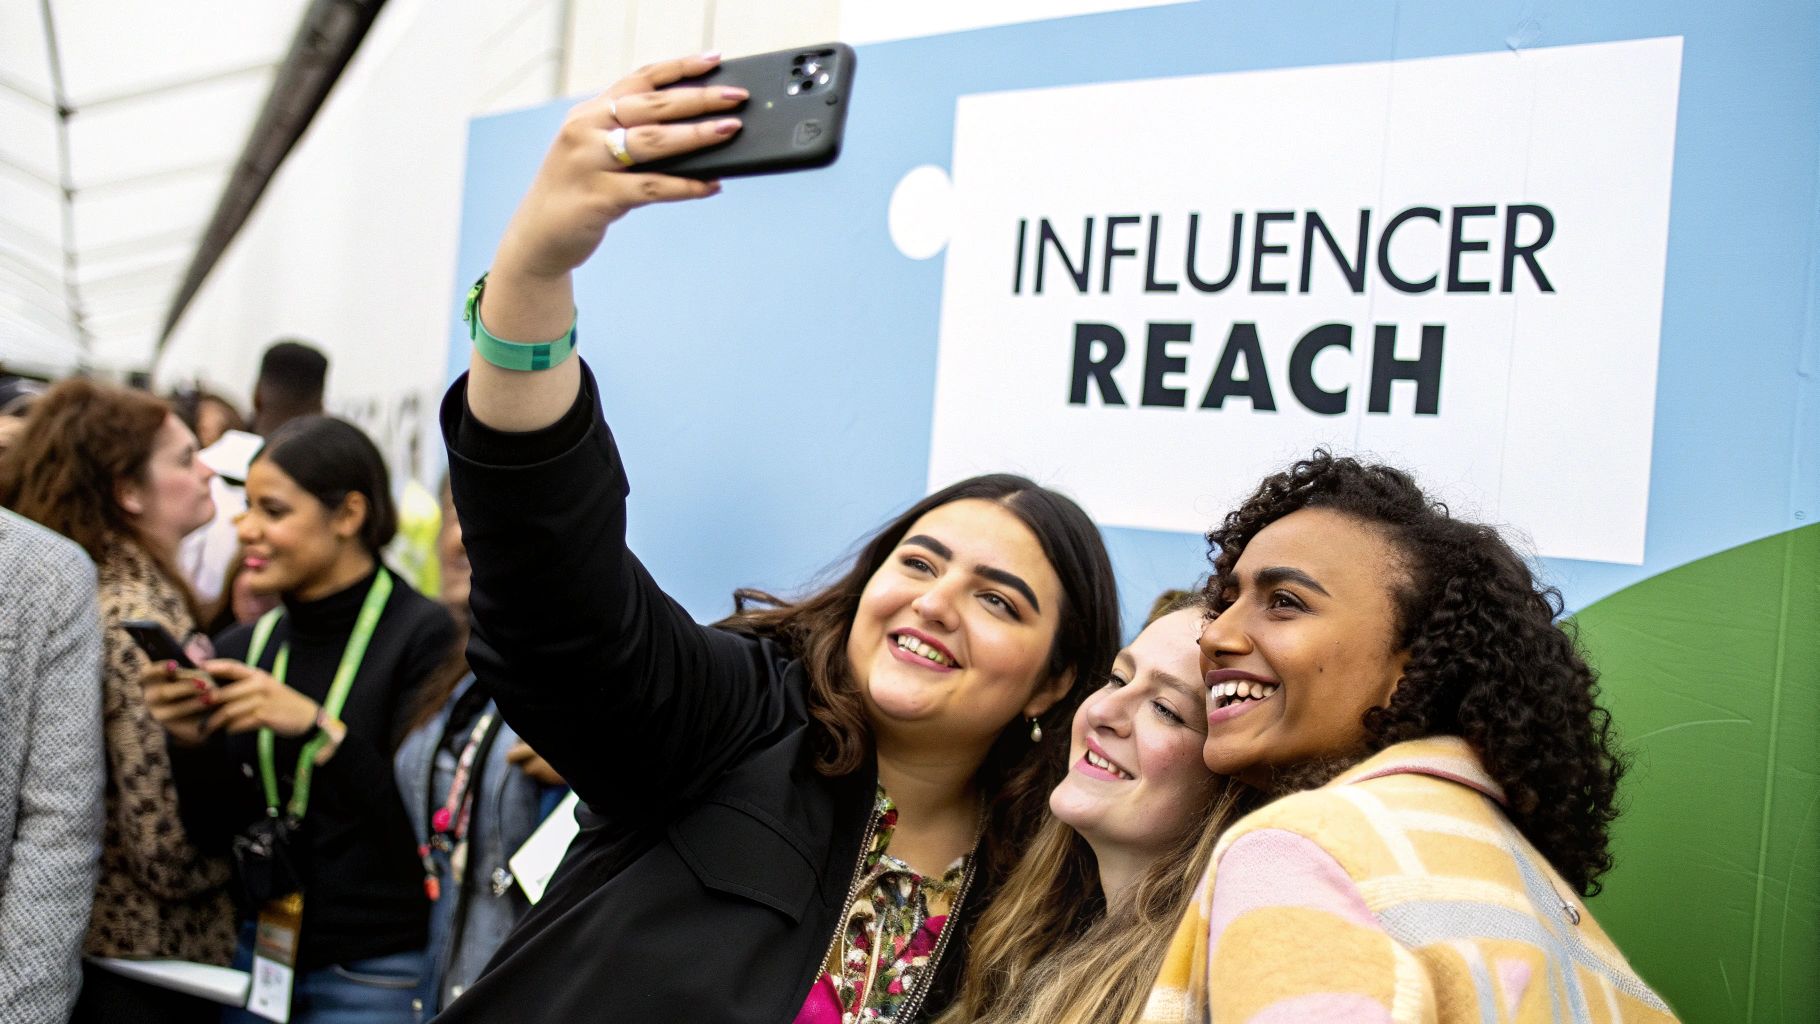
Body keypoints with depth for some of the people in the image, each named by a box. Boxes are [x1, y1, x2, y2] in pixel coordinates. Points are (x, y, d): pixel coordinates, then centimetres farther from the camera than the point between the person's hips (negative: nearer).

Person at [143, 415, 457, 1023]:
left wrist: (318, 728, -25)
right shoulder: (245, 645, 5)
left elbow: (427, 826, -18)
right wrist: (193, 745, -10)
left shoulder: (422, 636, -12)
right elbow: (223, 826, 7)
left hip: (372, 971, -5)